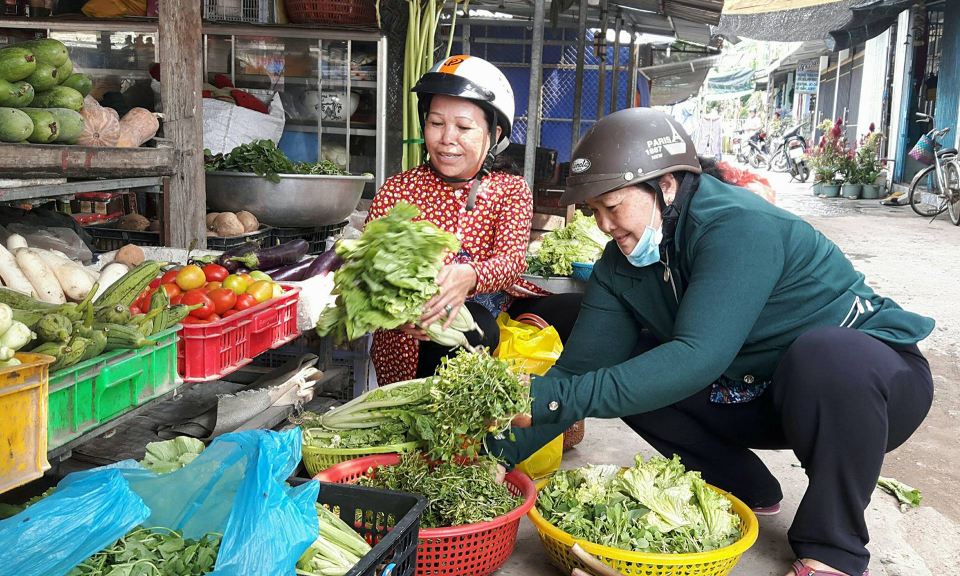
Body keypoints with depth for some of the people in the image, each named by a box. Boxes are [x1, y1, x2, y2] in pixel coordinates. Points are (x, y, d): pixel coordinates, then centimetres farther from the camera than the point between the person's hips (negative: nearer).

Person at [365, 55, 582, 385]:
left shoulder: (512, 190, 6)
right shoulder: (396, 192, 3)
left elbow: (513, 258, -13)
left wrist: (469, 276, -38)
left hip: (497, 313, 2)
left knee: (579, 309, -20)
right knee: (474, 326, -34)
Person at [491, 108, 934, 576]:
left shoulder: (740, 226, -28)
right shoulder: (622, 264, -5)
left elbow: (699, 357, -39)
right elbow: (580, 367, -11)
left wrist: (555, 396, -44)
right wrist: (498, 454, -22)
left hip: (870, 376, -6)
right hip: (760, 393, 6)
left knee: (824, 352, -39)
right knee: (627, 371, -9)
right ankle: (745, 490, 9)